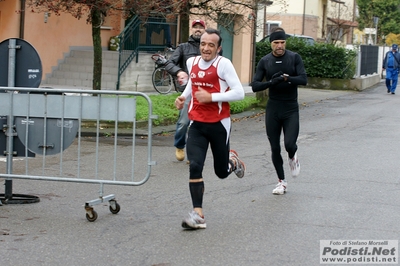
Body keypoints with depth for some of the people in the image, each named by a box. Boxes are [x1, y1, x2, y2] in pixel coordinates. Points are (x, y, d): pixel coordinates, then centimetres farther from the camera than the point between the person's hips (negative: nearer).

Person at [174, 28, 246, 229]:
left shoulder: (223, 64, -12)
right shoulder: (192, 62, 5)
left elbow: (239, 93, -17)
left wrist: (211, 97, -23)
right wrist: (183, 96, 7)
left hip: (219, 124, -3)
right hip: (197, 124, 3)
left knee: (221, 172, 10)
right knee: (195, 167, -14)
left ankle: (233, 161, 47)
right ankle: (198, 215, -11)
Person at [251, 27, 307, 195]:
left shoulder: (294, 58, -2)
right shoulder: (265, 61, 1)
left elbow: (303, 79, -12)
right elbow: (255, 85, -4)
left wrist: (287, 78, -28)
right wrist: (271, 82, -22)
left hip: (291, 109, -2)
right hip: (273, 110, 2)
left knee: (290, 144, -15)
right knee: (275, 148, 4)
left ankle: (292, 157, 22)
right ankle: (281, 181, 20)